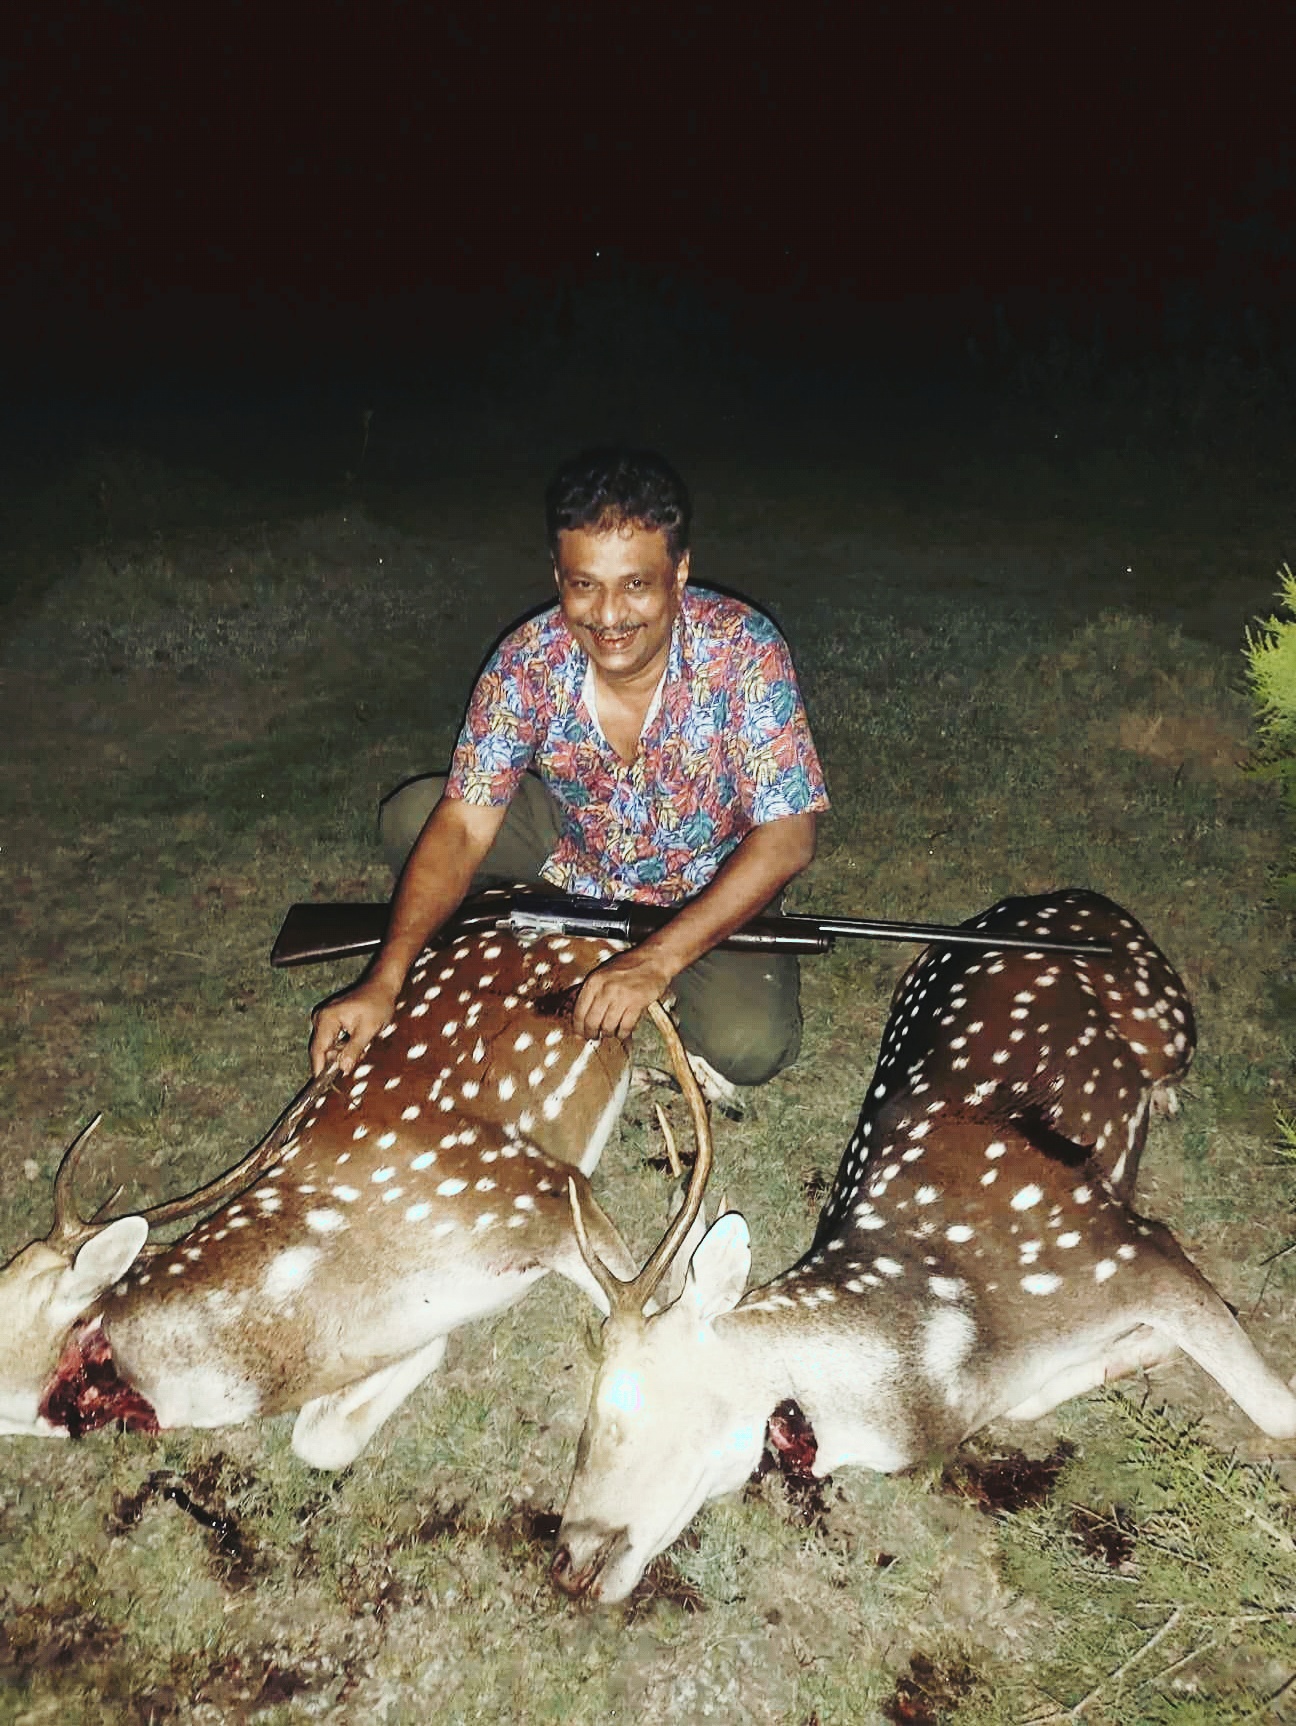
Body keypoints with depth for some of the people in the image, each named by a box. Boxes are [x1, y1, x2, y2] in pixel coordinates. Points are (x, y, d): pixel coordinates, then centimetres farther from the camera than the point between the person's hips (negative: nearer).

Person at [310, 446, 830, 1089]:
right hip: (575, 853, 2)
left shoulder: (745, 653, -28)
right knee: (409, 815, -16)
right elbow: (462, 827, -22)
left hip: (707, 886, -2)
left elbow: (786, 837, -28)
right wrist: (384, 980, -34)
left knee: (748, 1046, -27)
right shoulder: (527, 662, -21)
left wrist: (655, 960, -37)